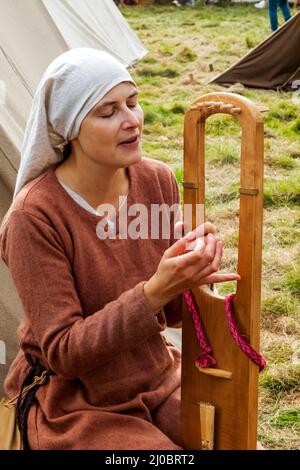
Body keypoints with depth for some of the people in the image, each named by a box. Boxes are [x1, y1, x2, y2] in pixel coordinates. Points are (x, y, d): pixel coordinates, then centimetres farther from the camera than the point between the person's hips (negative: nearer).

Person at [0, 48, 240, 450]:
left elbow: (170, 314, 2)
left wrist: (191, 277, -21)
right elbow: (62, 352, -22)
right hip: (74, 408, -5)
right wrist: (154, 292, -33)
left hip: (160, 383, 5)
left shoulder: (157, 181, -5)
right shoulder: (35, 217, -21)